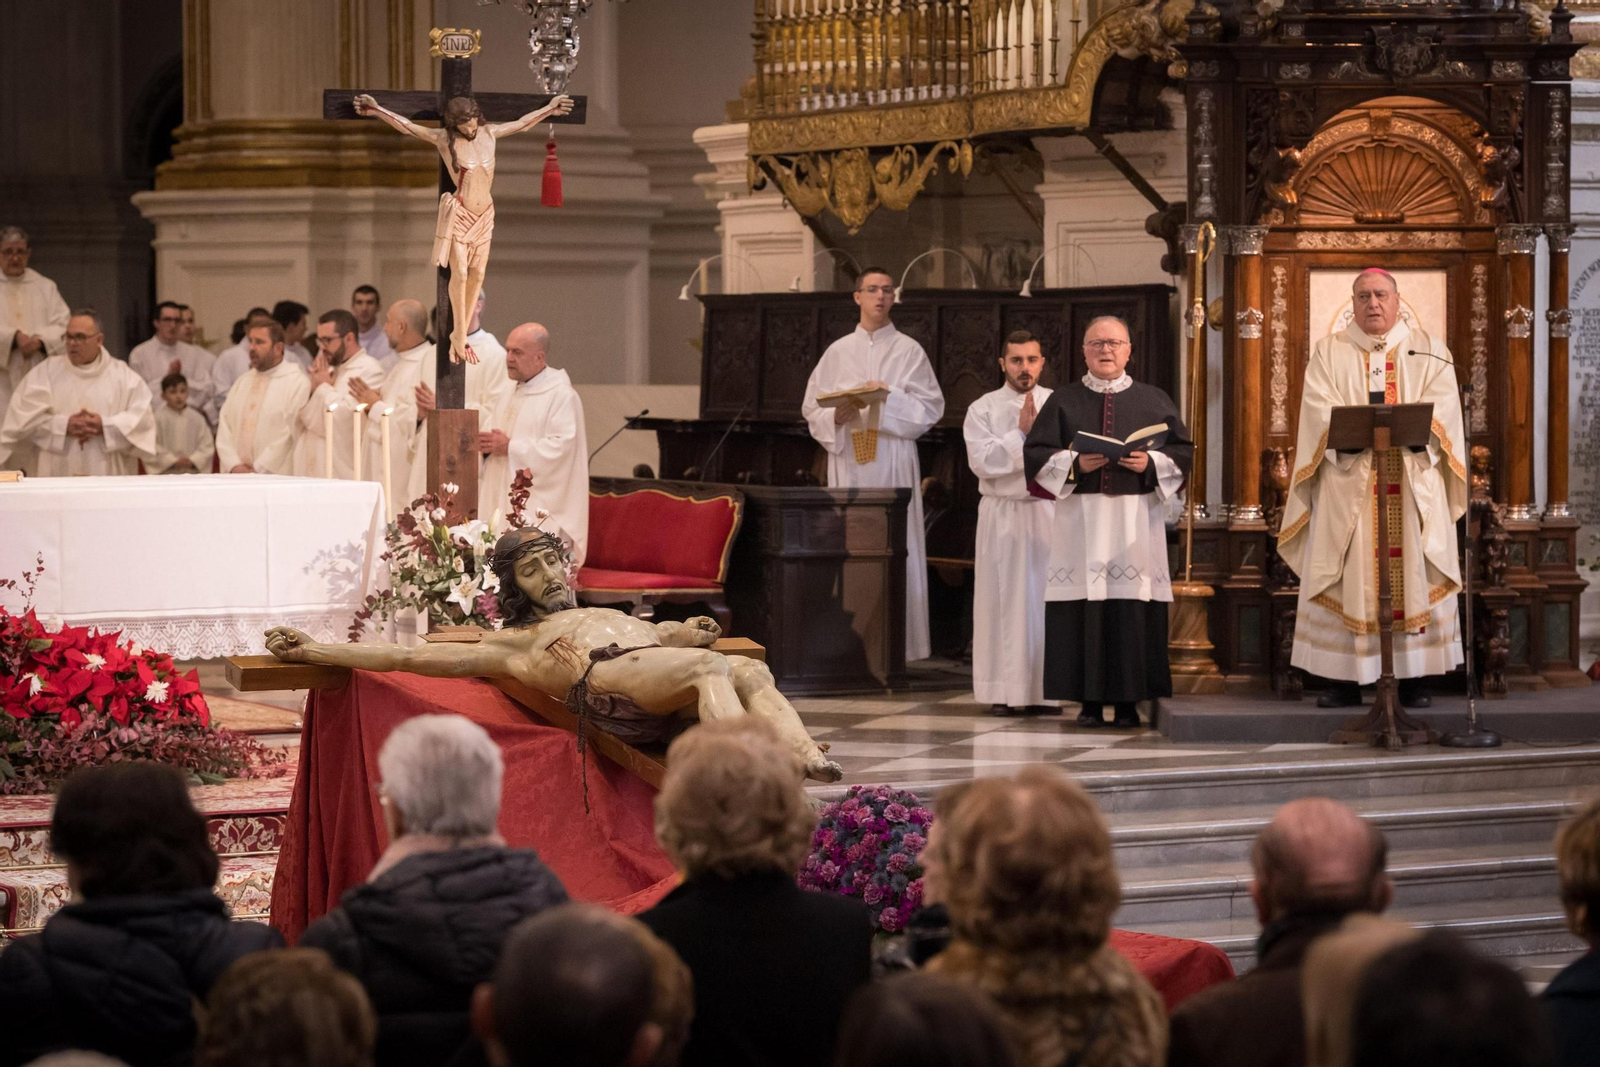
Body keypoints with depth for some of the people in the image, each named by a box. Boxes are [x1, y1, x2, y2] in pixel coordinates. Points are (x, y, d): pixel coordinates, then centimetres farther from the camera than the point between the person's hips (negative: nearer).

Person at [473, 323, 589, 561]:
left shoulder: (561, 396, -9)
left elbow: (560, 447, -18)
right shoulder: (508, 396, 19)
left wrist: (510, 447, -15)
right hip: (502, 505, 8)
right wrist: (484, 441, 1)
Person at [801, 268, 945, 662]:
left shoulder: (909, 351, 8)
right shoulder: (838, 352, 14)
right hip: (848, 460, 2)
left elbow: (931, 406, 2)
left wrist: (890, 398, -12)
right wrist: (836, 415, -10)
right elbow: (812, 407, 10)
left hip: (894, 457, -2)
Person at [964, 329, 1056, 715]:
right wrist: (1021, 433, -11)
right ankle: (1005, 693, 2)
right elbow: (981, 461, -9)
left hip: (1050, 512, 1)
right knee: (1006, 599, -1)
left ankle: (1045, 689, 4)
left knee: (1048, 596, -1)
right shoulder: (983, 409, 4)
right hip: (1003, 514, -1)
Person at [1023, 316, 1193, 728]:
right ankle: (1090, 701, -2)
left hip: (1136, 518, 0)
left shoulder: (1154, 401, 12)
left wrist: (1150, 463, -10)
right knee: (1084, 608, -5)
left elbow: (1182, 452, 8)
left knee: (1134, 608, -5)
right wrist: (1075, 464, -11)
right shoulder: (1063, 401, 11)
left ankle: (1128, 701, 0)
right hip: (1081, 517, 0)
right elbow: (1035, 454, 6)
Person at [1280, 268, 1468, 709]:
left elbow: (1442, 404, 0)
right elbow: (1319, 408, -1)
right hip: (1348, 482, 0)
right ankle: (1344, 681, -3)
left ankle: (1414, 680, -1)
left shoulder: (1430, 350, 13)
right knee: (1346, 580, -5)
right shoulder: (1328, 352, 12)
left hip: (1414, 482, 0)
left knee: (1415, 575, -4)